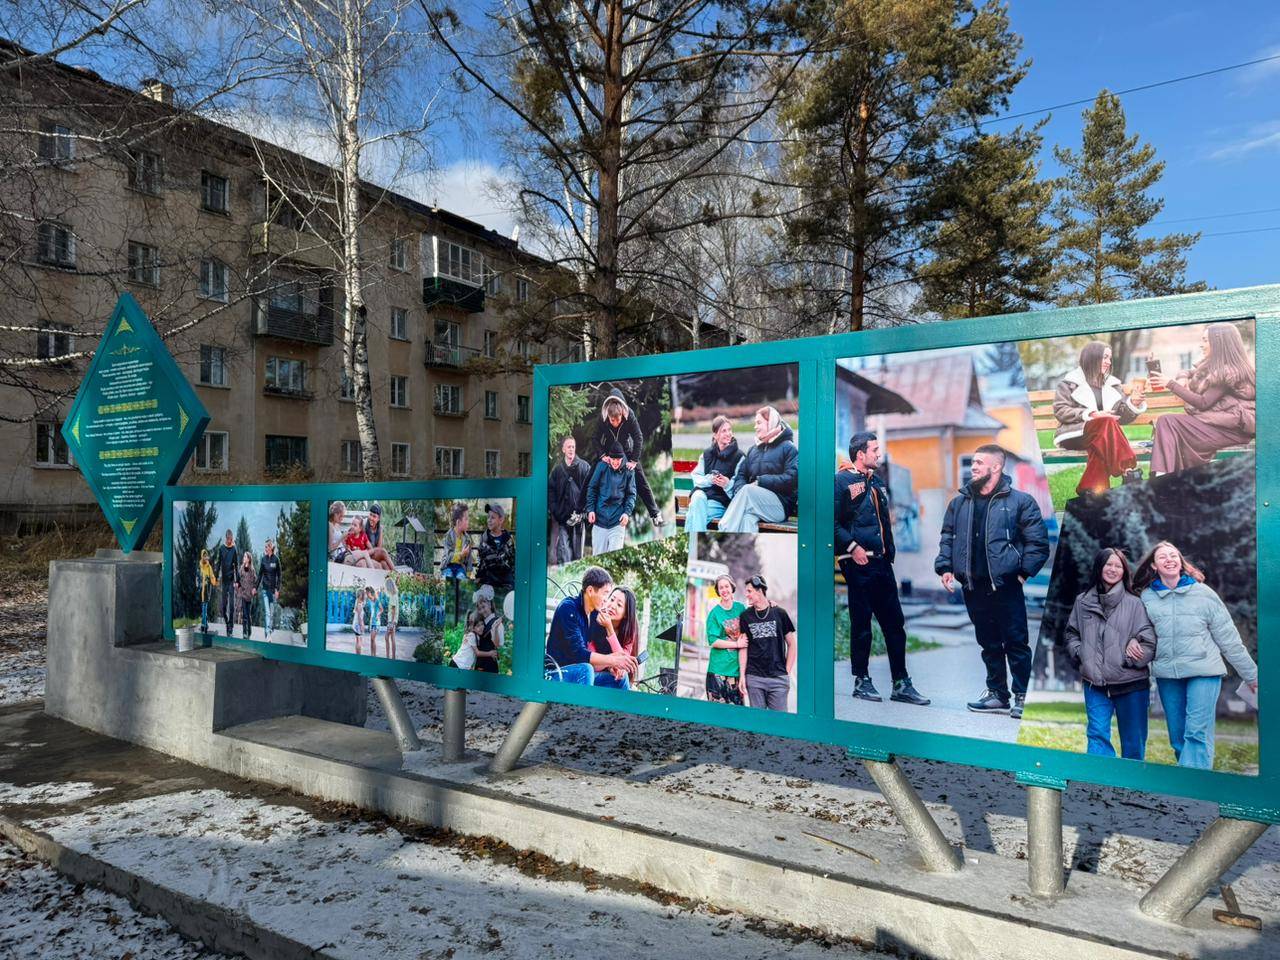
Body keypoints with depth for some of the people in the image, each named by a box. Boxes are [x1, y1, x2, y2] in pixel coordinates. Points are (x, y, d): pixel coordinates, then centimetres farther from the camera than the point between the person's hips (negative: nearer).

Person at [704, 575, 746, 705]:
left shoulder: (741, 607, 8)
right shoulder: (714, 613, -3)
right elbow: (713, 641, -9)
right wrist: (737, 644, -10)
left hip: (738, 666, 4)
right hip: (719, 668, -4)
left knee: (738, 706, 5)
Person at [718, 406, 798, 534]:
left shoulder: (788, 448, 6)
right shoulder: (753, 450, 24)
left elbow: (791, 479, -8)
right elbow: (741, 475, 17)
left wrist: (761, 482, -12)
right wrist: (740, 490, -6)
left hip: (780, 506, -4)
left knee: (748, 490, -31)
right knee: (748, 517, -32)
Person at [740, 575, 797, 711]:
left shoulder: (779, 613, 2)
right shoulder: (745, 616, 6)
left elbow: (791, 644, 7)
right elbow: (743, 648, 7)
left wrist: (787, 672, 2)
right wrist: (742, 675, 1)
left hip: (778, 678, -1)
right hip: (754, 678, 1)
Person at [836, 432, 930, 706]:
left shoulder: (877, 481, 17)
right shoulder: (841, 481, -7)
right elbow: (833, 522, -15)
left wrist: (889, 551, 17)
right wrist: (853, 547, -20)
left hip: (882, 561, 7)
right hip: (858, 563, -7)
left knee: (894, 622, 7)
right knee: (861, 623, 2)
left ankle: (901, 684, 14)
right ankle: (861, 681, 14)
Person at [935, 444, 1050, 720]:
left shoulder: (1020, 501, -5)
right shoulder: (959, 503, 9)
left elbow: (1038, 541, -4)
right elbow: (947, 537, 15)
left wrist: (1024, 571, -8)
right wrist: (945, 567, 4)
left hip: (1006, 585, -5)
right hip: (973, 587, 5)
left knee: (1016, 642, 1)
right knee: (988, 643, 14)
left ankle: (1022, 697, 11)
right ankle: (997, 694, 25)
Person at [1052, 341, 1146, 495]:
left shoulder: (1112, 384, 20)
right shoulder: (1070, 382, 6)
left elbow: (1122, 416, 13)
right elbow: (1060, 411, -6)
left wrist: (1132, 403, -9)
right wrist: (1090, 415, -17)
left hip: (1101, 436, 4)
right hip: (1075, 434, -4)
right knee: (1107, 422, -33)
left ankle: (1091, 489, -39)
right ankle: (1130, 472, -36)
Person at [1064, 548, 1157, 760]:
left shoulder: (1134, 603, -1)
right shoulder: (1083, 601, 7)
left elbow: (1149, 641, -3)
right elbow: (1070, 633, 17)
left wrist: (1128, 660, -12)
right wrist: (1080, 654, 3)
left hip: (1131, 683, -1)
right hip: (1095, 683, 1)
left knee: (1133, 741, 9)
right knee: (1097, 735, -5)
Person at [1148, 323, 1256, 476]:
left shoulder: (1228, 371, -13)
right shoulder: (1212, 364, 14)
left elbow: (1203, 403, -16)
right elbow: (1189, 373, 28)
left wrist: (1170, 384, -16)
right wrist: (1182, 378, 2)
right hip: (1217, 421, 9)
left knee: (1168, 421, -21)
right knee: (1165, 420, -14)